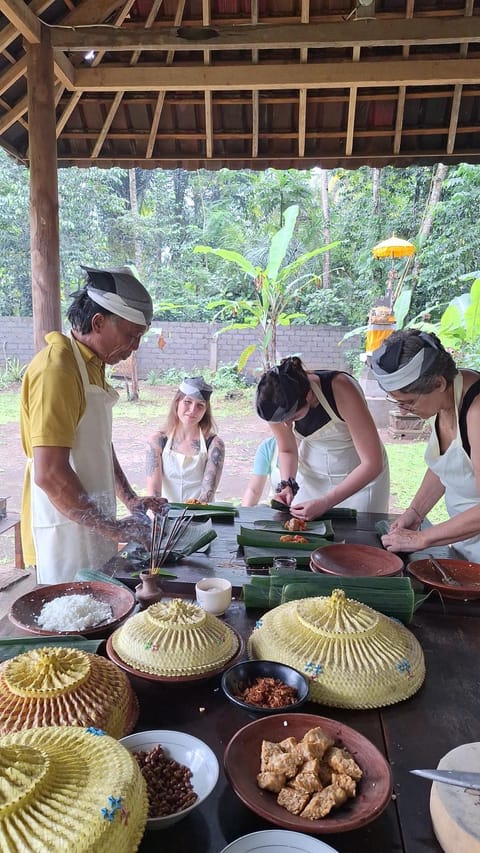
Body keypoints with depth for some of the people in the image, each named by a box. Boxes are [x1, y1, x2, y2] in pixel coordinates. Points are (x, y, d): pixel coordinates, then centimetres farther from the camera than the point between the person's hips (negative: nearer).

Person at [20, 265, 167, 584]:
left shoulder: (93, 366, 11)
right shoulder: (57, 369, -19)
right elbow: (49, 474, -25)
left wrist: (131, 500, 13)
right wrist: (112, 528, -17)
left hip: (91, 526, 9)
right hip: (67, 531, -9)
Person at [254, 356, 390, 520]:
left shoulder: (341, 390, -33)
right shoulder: (277, 405, -21)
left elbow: (373, 463, -31)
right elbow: (287, 450, -2)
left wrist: (325, 503, -35)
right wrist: (287, 484, -21)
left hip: (363, 475, -3)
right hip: (312, 476, 3)